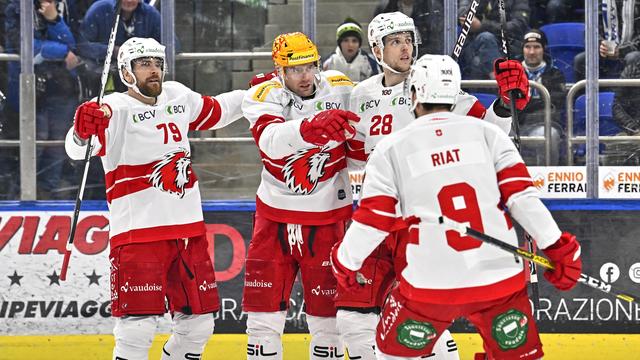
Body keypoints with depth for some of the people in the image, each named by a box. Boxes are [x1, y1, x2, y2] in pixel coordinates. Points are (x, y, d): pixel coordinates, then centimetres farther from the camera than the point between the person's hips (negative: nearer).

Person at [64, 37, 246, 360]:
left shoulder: (178, 96, 10)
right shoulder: (116, 109, -11)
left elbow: (215, 112, 31)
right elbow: (77, 150, -28)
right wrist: (83, 130, -49)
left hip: (188, 228, 7)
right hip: (138, 232, -7)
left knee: (198, 324, 12)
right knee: (138, 329, -13)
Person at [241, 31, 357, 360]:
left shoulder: (340, 90, -6)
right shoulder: (262, 97, -10)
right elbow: (271, 141, -32)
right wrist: (312, 127, -51)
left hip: (327, 220, 0)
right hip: (275, 218, 0)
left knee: (326, 317, 4)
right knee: (263, 314, 3)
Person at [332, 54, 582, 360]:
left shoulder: (391, 148, 3)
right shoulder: (487, 133, 4)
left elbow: (373, 221, 4)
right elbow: (522, 198, -2)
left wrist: (345, 262, 20)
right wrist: (559, 248, 4)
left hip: (431, 286, -1)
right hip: (500, 279, 1)